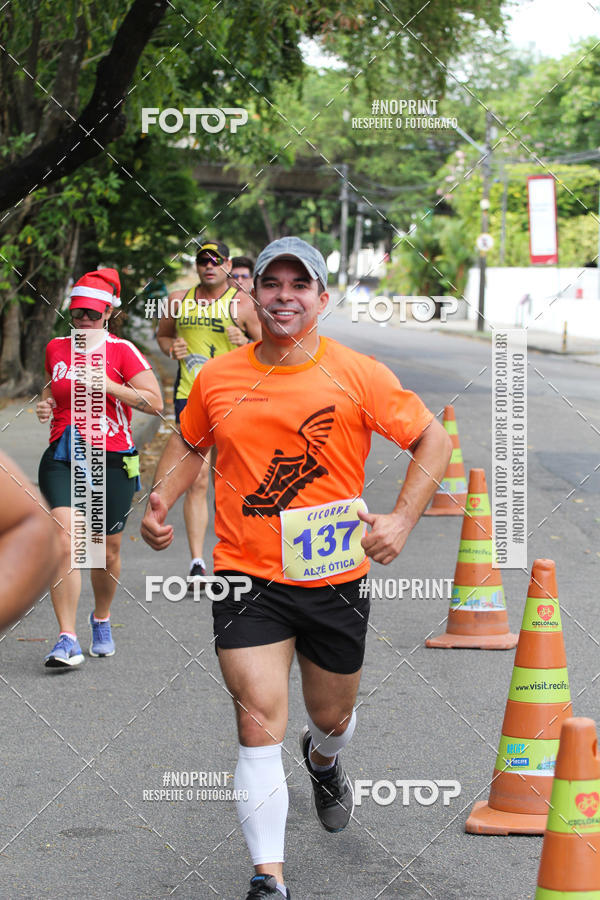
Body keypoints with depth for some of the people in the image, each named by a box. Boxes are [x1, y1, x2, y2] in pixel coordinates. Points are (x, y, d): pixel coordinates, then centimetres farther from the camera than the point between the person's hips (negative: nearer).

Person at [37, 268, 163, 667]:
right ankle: (67, 639, -15)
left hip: (112, 459, -2)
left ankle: (102, 619, 37)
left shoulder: (121, 351, -2)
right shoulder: (55, 349, 10)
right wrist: (48, 404, 6)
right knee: (64, 545, -16)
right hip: (61, 457, 2)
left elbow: (155, 402, -8)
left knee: (107, 551, 9)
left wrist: (107, 386, -16)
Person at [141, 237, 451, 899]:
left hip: (335, 579, 1)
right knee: (259, 722, -14)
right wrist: (161, 501, 1)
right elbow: (189, 445, 19)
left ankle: (324, 761, 58)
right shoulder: (217, 378, 0)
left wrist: (401, 520, -11)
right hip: (247, 578, 0)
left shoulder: (359, 375, -7)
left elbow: (432, 439, 1)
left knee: (331, 716, 19)